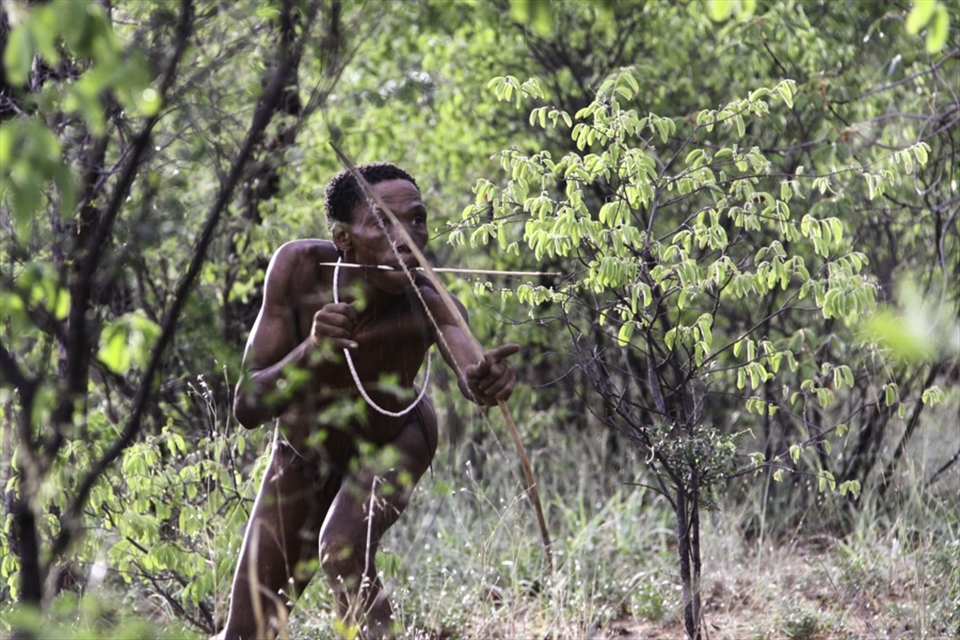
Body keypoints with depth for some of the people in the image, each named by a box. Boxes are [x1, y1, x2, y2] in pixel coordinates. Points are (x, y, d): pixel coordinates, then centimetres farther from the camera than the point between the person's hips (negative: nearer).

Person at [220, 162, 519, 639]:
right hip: (303, 451, 2)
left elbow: (469, 363, -58)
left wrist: (485, 381, -81)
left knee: (343, 551, -32)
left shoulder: (426, 307, -36)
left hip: (391, 443, -2)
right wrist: (310, 351, -50)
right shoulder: (299, 267, -32)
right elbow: (248, 408, -32)